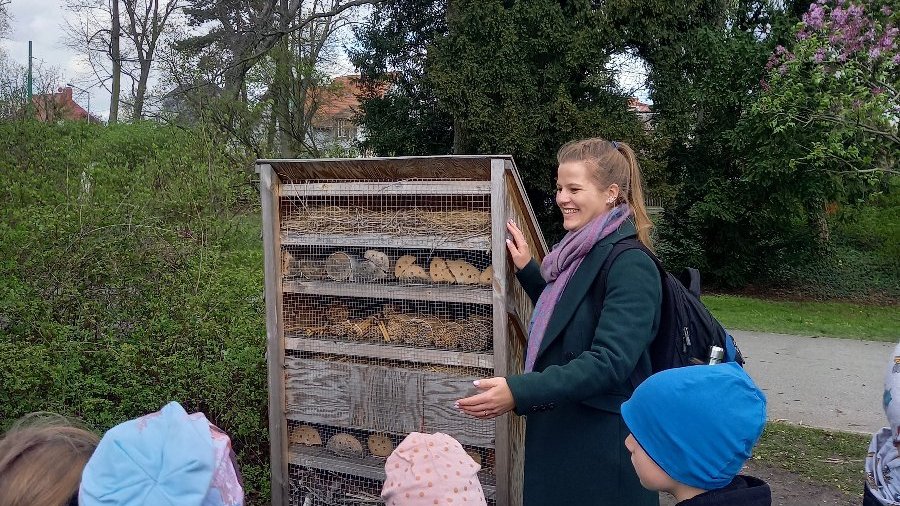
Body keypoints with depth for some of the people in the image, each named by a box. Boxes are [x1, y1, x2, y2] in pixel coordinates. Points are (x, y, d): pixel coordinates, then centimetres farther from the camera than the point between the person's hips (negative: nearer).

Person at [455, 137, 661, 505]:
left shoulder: (630, 265, -19)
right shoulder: (580, 252, 7)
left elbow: (611, 361, -26)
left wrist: (520, 392, -32)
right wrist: (528, 270, 10)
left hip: (601, 441, -8)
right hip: (558, 429, 8)